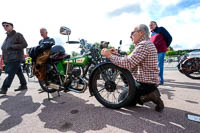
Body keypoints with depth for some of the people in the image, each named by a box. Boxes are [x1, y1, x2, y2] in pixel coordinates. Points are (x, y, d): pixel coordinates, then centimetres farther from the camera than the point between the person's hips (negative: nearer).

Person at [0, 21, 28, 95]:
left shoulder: (18, 35, -3)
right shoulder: (7, 37, 22)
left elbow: (25, 44, -14)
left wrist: (12, 46, -20)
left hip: (16, 58, -8)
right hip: (9, 59, 8)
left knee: (11, 73, -10)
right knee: (19, 72, 11)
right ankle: (23, 85, 19)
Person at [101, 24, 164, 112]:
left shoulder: (144, 45, -20)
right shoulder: (147, 44, 13)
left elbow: (128, 63, -28)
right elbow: (131, 62, 10)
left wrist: (109, 55, -19)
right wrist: (117, 54, 4)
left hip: (146, 83, -10)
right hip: (150, 81, 10)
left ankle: (149, 96, -5)